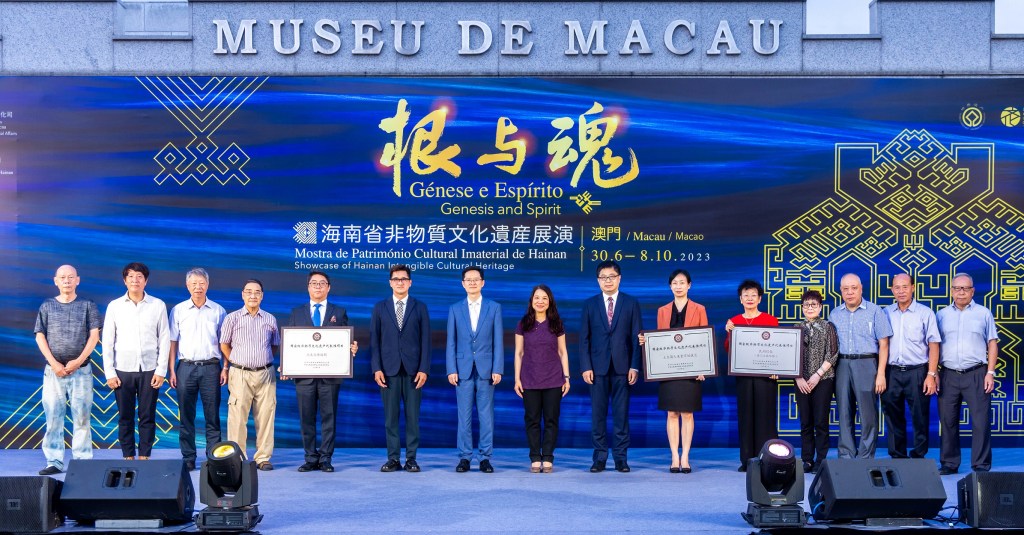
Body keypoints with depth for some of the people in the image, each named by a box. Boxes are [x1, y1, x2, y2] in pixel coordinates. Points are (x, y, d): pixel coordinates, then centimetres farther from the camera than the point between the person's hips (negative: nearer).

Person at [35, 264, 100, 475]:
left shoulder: (88, 306, 7)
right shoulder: (47, 306, 10)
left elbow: (94, 335, 1)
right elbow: (40, 336, 5)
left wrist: (79, 360, -10)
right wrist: (54, 363, -7)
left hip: (81, 369, -1)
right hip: (53, 369, 1)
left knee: (81, 417, -2)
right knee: (53, 416, -1)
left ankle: (82, 461, 1)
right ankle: (54, 462, 4)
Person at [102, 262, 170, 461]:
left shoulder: (158, 306, 3)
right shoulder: (114, 306, 5)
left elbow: (164, 339, 3)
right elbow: (107, 341, 5)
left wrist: (161, 370, -3)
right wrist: (109, 372, -1)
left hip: (149, 370, -1)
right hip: (123, 370, 1)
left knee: (147, 417, 1)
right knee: (125, 417, 3)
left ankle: (144, 456, 8)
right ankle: (128, 457, 11)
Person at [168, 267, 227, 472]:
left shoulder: (218, 311, 8)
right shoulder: (178, 310, 7)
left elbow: (223, 342, 9)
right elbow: (172, 342, 6)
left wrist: (225, 368, 0)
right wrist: (171, 370, -1)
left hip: (210, 367, 0)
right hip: (186, 367, 0)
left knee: (212, 415, 0)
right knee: (186, 416, 2)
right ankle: (188, 458, 7)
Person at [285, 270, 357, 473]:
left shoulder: (339, 312, 10)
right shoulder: (296, 313, 13)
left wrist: (352, 348, -16)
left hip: (330, 374, -1)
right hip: (304, 373, 1)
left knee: (329, 417, 0)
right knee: (306, 418, 3)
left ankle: (326, 459, 5)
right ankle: (310, 459, 10)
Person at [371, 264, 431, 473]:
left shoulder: (420, 307, 7)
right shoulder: (380, 308, 9)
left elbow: (425, 340, 3)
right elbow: (374, 340, 5)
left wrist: (424, 369, -6)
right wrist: (376, 368, -5)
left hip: (413, 369, 0)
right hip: (389, 369, 0)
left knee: (413, 416, 1)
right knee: (390, 416, 2)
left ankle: (411, 459, 6)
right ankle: (393, 459, 7)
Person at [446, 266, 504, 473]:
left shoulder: (494, 308, 5)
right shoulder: (455, 309, 8)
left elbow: (498, 341, 2)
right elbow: (451, 342, 5)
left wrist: (498, 369, -5)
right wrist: (451, 369, -4)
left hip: (486, 369, -1)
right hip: (463, 369, 1)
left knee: (486, 415, 2)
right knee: (464, 415, 2)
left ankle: (485, 457, 7)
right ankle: (464, 457, 7)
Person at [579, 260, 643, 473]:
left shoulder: (631, 303, 6)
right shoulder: (590, 304, 8)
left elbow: (637, 337, 3)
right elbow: (584, 338, 6)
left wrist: (635, 366, -5)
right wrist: (586, 367, -4)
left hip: (622, 367, -1)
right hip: (598, 367, 1)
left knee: (622, 414, 2)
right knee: (598, 415, 2)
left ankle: (620, 458, 8)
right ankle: (600, 457, 8)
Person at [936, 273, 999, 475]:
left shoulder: (983, 313, 7)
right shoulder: (942, 315, 11)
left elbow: (992, 344, 6)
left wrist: (990, 372, -3)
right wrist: (934, 373, 3)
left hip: (976, 375, -2)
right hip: (948, 375, 2)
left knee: (980, 421, -4)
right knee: (948, 421, 5)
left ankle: (981, 465, 3)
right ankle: (949, 463, 15)